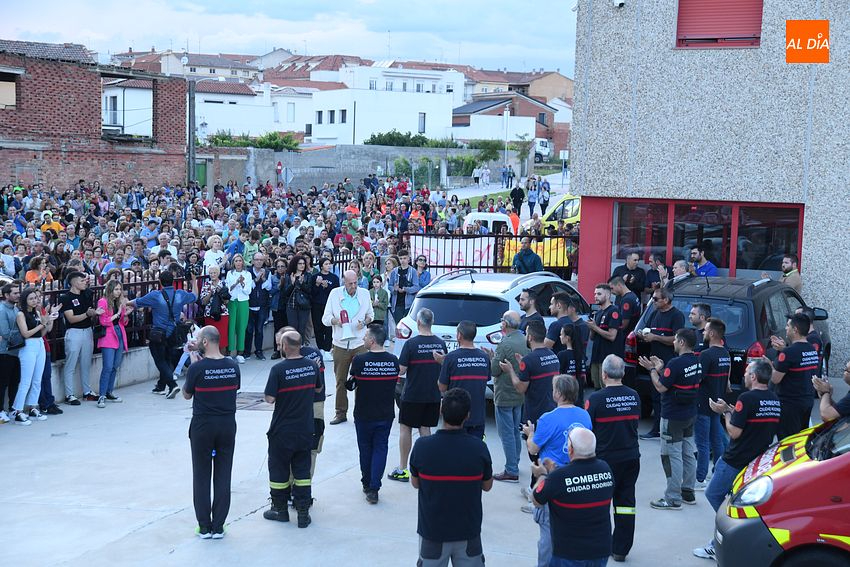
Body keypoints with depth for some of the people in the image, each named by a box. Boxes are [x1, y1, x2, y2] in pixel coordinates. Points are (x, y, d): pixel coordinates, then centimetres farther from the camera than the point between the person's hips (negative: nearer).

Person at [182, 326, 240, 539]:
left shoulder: (197, 368, -14)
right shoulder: (233, 366, -3)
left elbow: (187, 395, -2)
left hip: (203, 426, -3)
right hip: (228, 425, 3)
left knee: (202, 477, 7)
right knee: (223, 476, 8)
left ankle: (205, 527, 10)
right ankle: (218, 526, 11)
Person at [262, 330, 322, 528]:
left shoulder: (278, 369, -18)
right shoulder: (312, 366, -3)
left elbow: (270, 398, -18)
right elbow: (318, 388, 14)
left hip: (282, 431, -4)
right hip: (306, 429, 4)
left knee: (279, 469, 12)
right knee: (302, 470, 11)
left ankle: (280, 509, 22)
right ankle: (303, 513, 10)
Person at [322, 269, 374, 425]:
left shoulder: (364, 293, 5)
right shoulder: (335, 294, 2)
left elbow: (371, 314, 18)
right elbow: (325, 318, 4)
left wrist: (365, 321, -5)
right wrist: (335, 320, -18)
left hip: (359, 343, 0)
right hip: (340, 343, 0)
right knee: (341, 380, 5)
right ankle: (341, 412, 15)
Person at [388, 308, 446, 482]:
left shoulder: (411, 343, -15)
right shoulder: (441, 344, 0)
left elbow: (401, 370, -15)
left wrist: (398, 366, 6)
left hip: (412, 395, -4)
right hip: (434, 395, 4)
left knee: (405, 429, 6)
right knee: (425, 429, 13)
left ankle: (402, 469, 9)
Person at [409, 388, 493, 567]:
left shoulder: (422, 446, -17)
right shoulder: (479, 448, -16)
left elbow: (415, 483, 0)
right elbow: (487, 486, 0)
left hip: (432, 530, 0)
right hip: (469, 531, 0)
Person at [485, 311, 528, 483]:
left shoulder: (505, 344, -21)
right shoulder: (525, 342, 3)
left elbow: (494, 371, -19)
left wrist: (491, 357, 1)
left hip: (505, 395, -8)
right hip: (520, 395, 8)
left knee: (506, 433, -3)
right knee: (515, 431, 19)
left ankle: (511, 471, -2)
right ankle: (514, 464, 28)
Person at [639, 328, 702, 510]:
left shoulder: (676, 363, -22)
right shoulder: (697, 362, 6)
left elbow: (661, 387, -18)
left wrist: (652, 369, -5)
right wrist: (661, 368, 12)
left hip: (673, 418, -9)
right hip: (690, 415, 9)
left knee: (672, 456, -3)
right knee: (688, 453, 16)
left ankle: (673, 499, 0)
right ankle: (688, 493, 26)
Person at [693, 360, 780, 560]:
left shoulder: (747, 398, -19)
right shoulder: (775, 401, 7)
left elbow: (734, 432, -19)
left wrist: (725, 412, -4)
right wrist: (731, 410, 13)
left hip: (736, 461, -8)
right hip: (759, 460, 8)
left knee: (713, 494, 6)